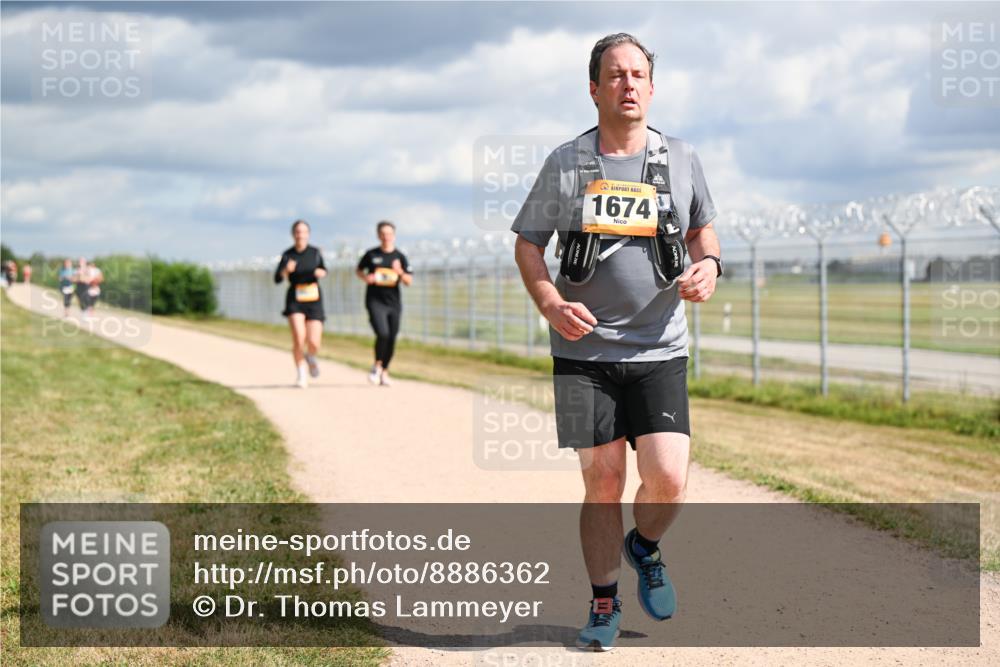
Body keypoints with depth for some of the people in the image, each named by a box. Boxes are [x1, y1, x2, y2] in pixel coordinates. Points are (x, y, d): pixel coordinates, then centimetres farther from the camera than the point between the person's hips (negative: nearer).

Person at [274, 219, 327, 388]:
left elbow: (323, 270, 18)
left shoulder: (315, 252, 2)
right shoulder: (287, 255, -3)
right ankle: (301, 376, -1)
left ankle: (310, 357, 29)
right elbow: (277, 279, -7)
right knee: (299, 339, -20)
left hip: (314, 301, 1)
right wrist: (286, 270, -28)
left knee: (313, 344, -9)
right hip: (295, 301, -1)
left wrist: (322, 273, -5)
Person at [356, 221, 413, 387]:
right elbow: (359, 270, 15)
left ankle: (384, 372, 22)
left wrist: (400, 273, -18)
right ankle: (377, 365, 4)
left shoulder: (400, 257, 4)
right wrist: (366, 278, -7)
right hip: (375, 300, -3)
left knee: (391, 338, 4)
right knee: (382, 333, -20)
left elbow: (409, 281, 2)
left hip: (394, 302, 3)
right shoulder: (371, 254, 1)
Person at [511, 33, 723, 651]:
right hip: (585, 351, -1)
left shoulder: (682, 159, 5)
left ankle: (645, 547, 22)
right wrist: (551, 303, -11)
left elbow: (702, 227, 19)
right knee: (602, 482, 1)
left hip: (659, 350, 1)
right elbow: (528, 245, 7)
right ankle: (605, 602, 18)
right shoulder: (566, 164, 1)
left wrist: (709, 264, -4)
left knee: (668, 480, -11)